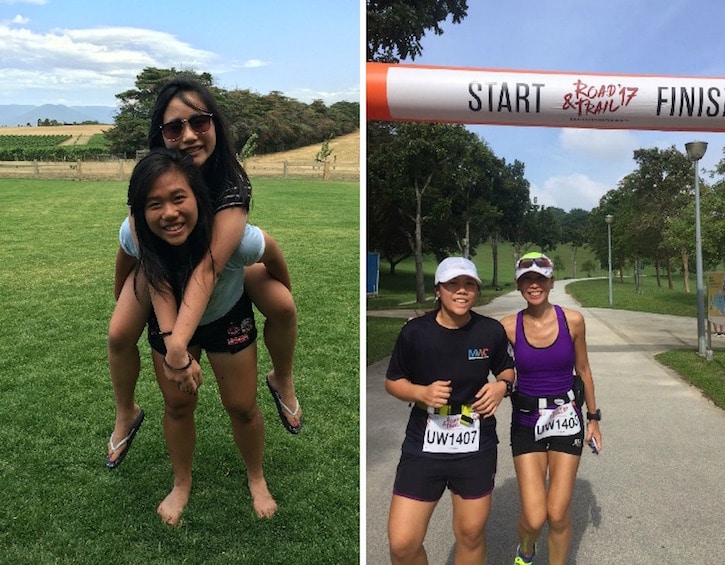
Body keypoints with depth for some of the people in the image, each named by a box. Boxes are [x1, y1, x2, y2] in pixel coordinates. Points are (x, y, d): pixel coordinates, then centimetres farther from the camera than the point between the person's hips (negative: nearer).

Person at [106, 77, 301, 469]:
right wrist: (171, 340, -54)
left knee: (283, 305, -21)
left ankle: (282, 382, 11)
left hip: (226, 254, -1)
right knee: (119, 334, -14)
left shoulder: (233, 183, -37)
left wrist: (178, 343, -60)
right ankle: (126, 416, 17)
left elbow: (209, 263, -48)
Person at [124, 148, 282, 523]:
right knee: (177, 405, 12)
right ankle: (182, 484, 39)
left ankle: (256, 478, 38)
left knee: (241, 406, 9)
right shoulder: (133, 234, -32)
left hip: (228, 318, -1)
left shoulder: (235, 238, -41)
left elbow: (273, 256, -18)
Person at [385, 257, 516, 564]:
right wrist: (422, 392, -17)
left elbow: (507, 370, 14)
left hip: (477, 447, 2)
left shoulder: (492, 331, -4)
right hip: (423, 446, -1)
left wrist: (502, 386, -9)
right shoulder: (415, 331, -9)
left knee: (471, 534, 15)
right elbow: (392, 381, 2)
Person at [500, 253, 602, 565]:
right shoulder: (509, 327, -9)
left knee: (558, 514, 1)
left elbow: (583, 369, 7)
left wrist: (593, 418, 12)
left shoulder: (572, 320, -6)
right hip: (526, 423, -1)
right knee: (534, 518, -5)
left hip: (566, 420, 1)